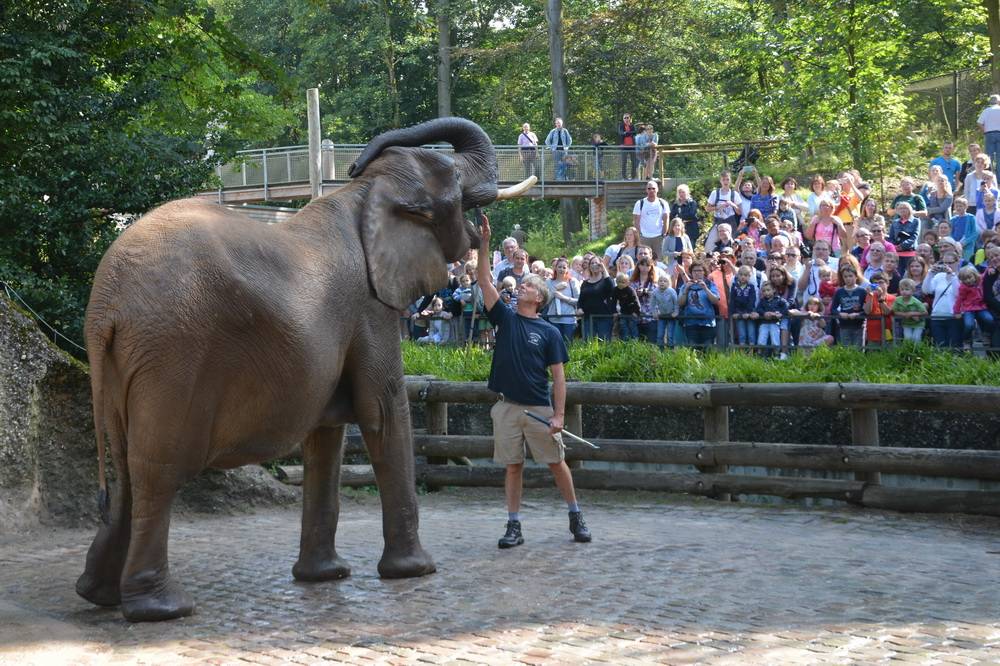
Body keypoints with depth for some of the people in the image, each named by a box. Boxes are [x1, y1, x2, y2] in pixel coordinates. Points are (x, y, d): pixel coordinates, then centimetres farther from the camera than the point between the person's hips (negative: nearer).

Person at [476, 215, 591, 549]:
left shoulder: (549, 332, 0)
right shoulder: (505, 318, 7)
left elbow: (558, 377, -2)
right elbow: (485, 282, -1)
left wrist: (559, 414, -10)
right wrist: (484, 244, -9)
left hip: (540, 407, -2)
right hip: (507, 406, 2)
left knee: (557, 462, 5)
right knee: (513, 466, 5)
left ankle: (576, 516, 19)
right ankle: (514, 526, 10)